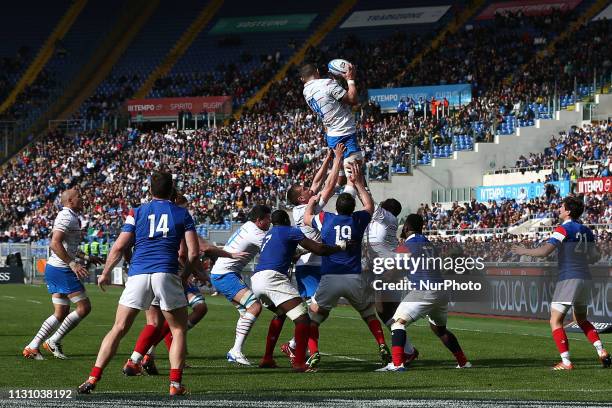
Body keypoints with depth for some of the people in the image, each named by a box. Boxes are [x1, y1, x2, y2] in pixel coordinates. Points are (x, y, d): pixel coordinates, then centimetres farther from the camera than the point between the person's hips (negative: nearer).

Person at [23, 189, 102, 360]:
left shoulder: (70, 217, 19)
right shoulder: (67, 217, -14)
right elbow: (55, 244, -24)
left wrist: (86, 257, 29)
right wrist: (73, 264, -27)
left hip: (53, 269, 10)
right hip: (62, 269, -10)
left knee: (61, 313, 11)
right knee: (84, 307, -6)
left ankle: (32, 347, 7)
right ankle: (54, 341, -2)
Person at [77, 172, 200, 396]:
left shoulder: (137, 212, 13)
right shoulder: (182, 214, 11)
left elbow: (119, 247, 7)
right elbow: (193, 252, 5)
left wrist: (105, 273, 21)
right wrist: (186, 273, 22)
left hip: (138, 274, 1)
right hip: (167, 274, -1)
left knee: (118, 329, 7)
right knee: (178, 329, 13)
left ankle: (93, 378, 0)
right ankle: (175, 384, 0)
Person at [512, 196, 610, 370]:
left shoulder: (564, 229, -11)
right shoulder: (586, 230, 10)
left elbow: (544, 251, -20)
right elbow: (595, 256, 15)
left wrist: (524, 251, -5)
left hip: (568, 279, -7)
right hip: (585, 278, 7)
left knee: (555, 321, -2)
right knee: (581, 319, 24)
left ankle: (566, 362, -10)